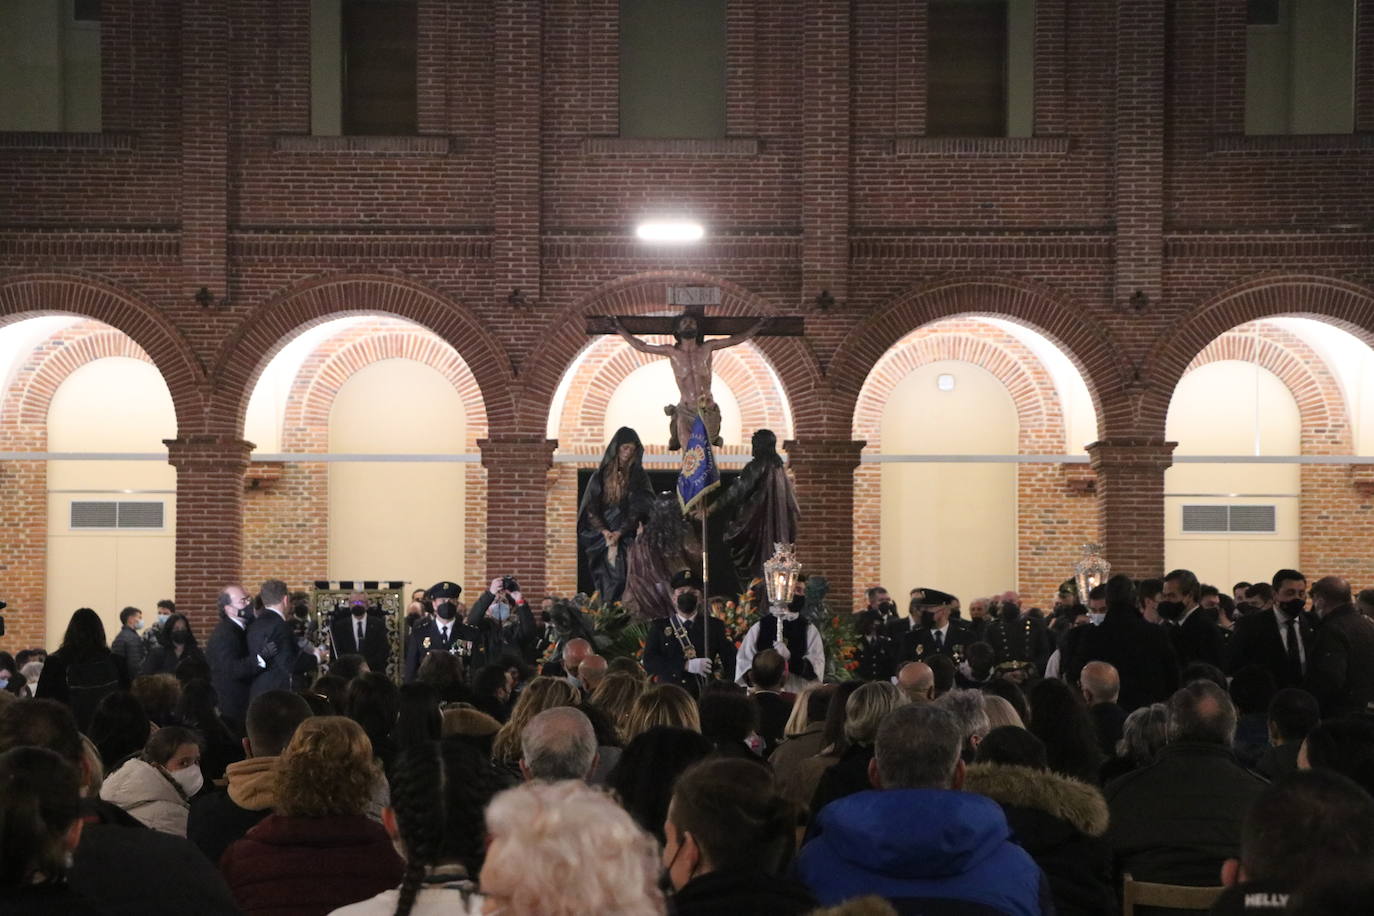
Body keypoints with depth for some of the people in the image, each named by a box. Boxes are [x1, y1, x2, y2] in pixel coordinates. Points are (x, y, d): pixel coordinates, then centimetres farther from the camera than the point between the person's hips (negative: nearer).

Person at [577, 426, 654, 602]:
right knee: (611, 578, -10)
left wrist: (620, 533, -10)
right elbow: (590, 507, 5)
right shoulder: (601, 476, 8)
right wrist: (604, 531, -8)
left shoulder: (639, 476, 8)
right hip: (603, 536, 0)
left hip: (628, 535, 0)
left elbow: (638, 508, 1)